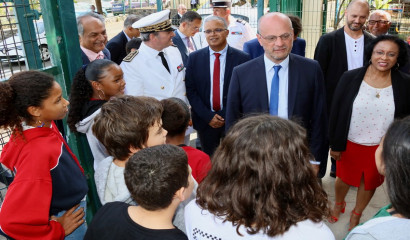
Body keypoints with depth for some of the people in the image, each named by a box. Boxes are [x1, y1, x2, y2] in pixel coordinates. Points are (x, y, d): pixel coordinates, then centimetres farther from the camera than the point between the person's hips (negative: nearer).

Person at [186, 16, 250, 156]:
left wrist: (226, 115, -11)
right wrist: (207, 116, -9)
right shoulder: (194, 58, 2)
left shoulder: (242, 59, -4)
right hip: (204, 121, 2)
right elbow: (190, 90, 0)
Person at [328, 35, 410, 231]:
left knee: (370, 183, 20)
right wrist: (335, 144, -4)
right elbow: (336, 113, -6)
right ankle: (338, 204, 51)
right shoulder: (350, 78, -11)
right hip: (350, 144, -1)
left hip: (382, 148, 1)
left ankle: (356, 214, 48)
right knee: (344, 178, 18)